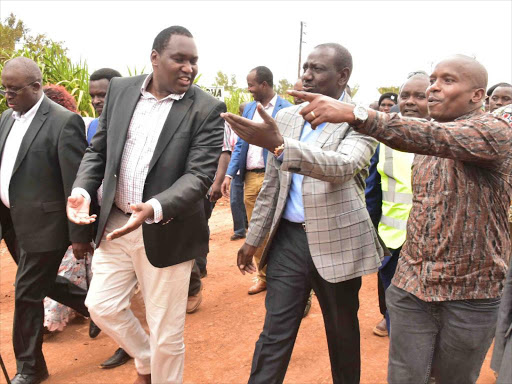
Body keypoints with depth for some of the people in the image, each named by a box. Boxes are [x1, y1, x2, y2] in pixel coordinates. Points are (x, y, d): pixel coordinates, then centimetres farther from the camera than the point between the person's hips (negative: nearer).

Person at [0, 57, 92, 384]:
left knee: (27, 293, 3)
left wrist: (80, 235, -15)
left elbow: (75, 185, -17)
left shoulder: (64, 122, -17)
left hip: (42, 224, -8)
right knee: (41, 282, 20)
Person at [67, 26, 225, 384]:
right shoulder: (120, 89, 3)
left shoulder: (207, 109, -11)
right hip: (115, 223, 5)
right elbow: (98, 150, 8)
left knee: (166, 331, 9)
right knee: (102, 306, 15)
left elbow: (199, 175, -19)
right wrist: (82, 190, -10)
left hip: (166, 232, -4)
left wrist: (154, 209, -34)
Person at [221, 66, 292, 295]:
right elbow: (240, 144, 13)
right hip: (250, 177, 6)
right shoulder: (249, 108, 13)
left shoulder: (285, 109, -6)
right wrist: (229, 174, 4)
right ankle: (263, 277, 25)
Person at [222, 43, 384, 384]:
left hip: (337, 241, -3)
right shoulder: (286, 117, 8)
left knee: (342, 333, 15)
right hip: (288, 237, 3)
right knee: (274, 333, 6)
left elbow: (343, 166, -28)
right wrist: (253, 238, 13)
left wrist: (279, 146, -40)